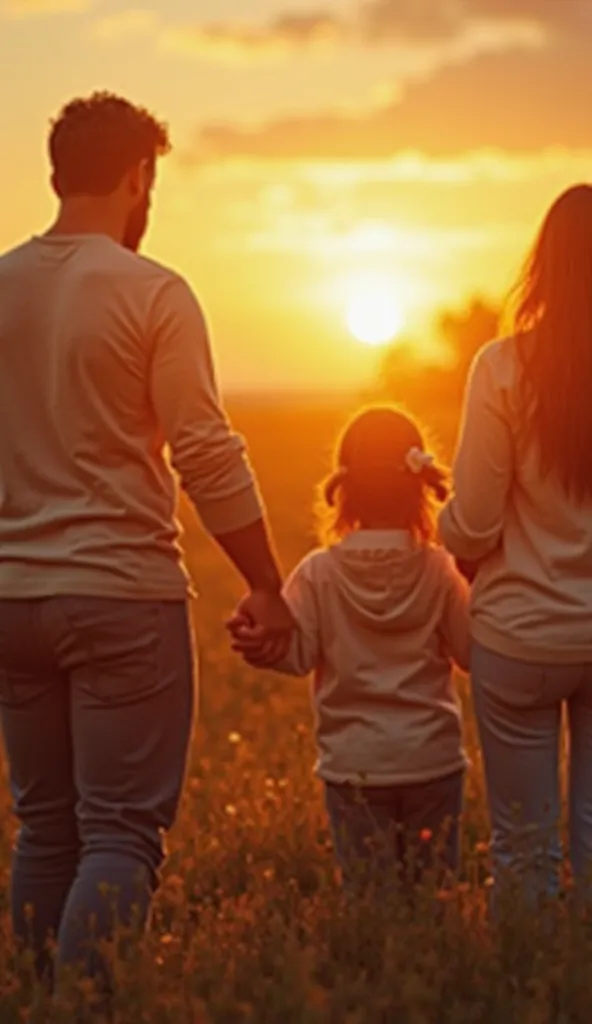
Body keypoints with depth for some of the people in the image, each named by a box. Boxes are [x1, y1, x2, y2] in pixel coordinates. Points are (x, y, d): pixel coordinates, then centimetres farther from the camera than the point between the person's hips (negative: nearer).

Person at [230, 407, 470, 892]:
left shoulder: (318, 573, -6)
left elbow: (297, 653, -10)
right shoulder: (439, 570, -5)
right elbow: (472, 651, -2)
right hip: (433, 761, 0)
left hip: (354, 764, 0)